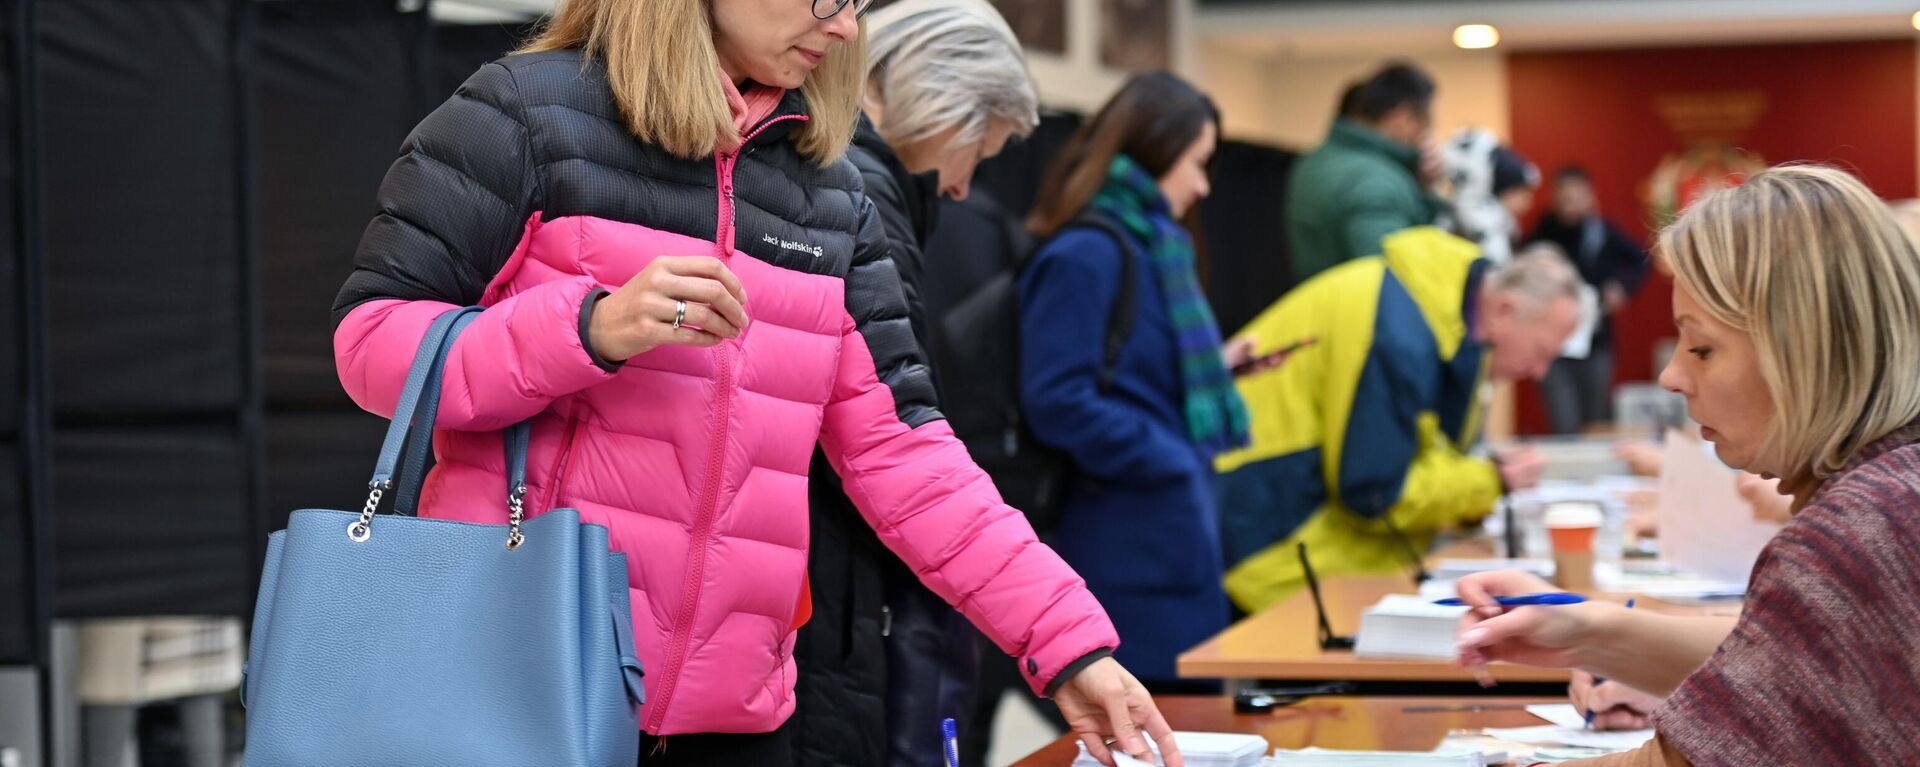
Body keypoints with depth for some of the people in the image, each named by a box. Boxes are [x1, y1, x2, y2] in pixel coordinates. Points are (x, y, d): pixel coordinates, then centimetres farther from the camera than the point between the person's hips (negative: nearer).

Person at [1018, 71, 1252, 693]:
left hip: (1176, 540, 10)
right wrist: (1175, 462, -17)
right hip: (1131, 553, -10)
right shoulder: (1085, 255, -12)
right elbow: (1057, 402, -20)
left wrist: (1215, 367, 17)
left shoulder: (1150, 244, 17)